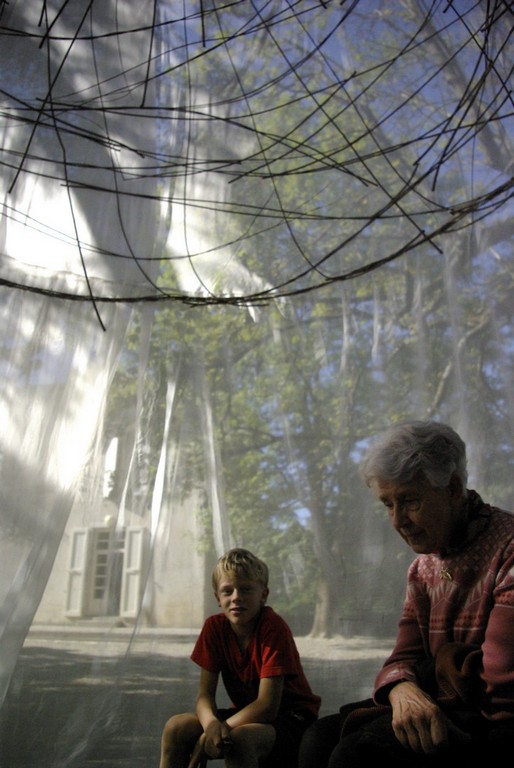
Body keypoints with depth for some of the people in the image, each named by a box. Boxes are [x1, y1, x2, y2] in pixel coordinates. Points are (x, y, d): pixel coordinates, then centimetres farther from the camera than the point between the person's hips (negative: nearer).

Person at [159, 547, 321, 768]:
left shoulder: (274, 628, -22)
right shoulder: (214, 627, -7)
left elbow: (268, 706, -24)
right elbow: (205, 694, -9)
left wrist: (211, 735, -27)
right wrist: (211, 724, -32)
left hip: (289, 717, -5)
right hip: (247, 715, 6)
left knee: (237, 739, -36)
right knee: (176, 727, -16)